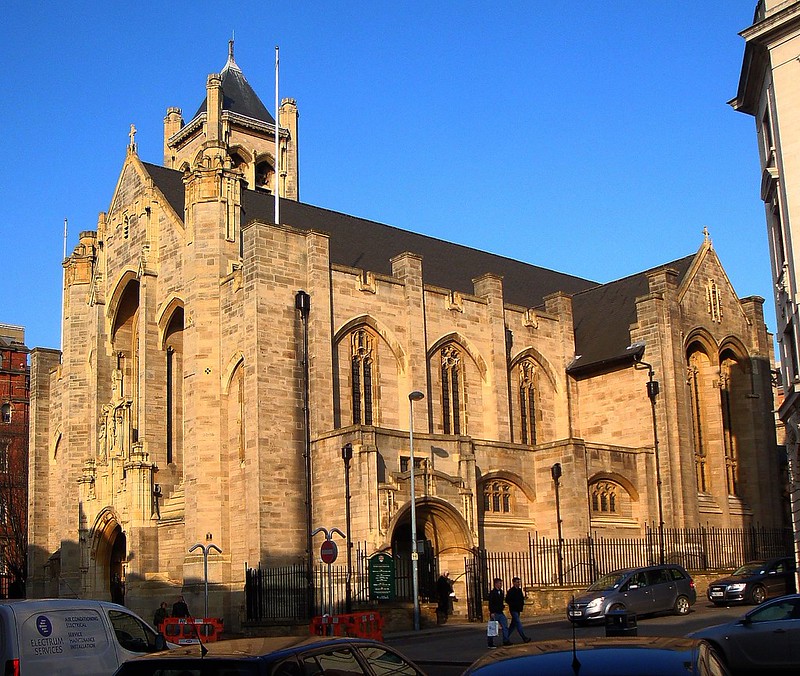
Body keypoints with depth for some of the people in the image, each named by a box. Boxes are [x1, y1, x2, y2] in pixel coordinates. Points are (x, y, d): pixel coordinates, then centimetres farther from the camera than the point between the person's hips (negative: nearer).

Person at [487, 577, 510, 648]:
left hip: (500, 612, 7)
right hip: (494, 613, -7)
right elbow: (490, 603, -16)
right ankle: (490, 643, 8)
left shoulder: (501, 592, 12)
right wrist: (492, 612, -21)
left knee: (505, 626, 1)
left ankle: (506, 641, 5)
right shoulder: (492, 592, -12)